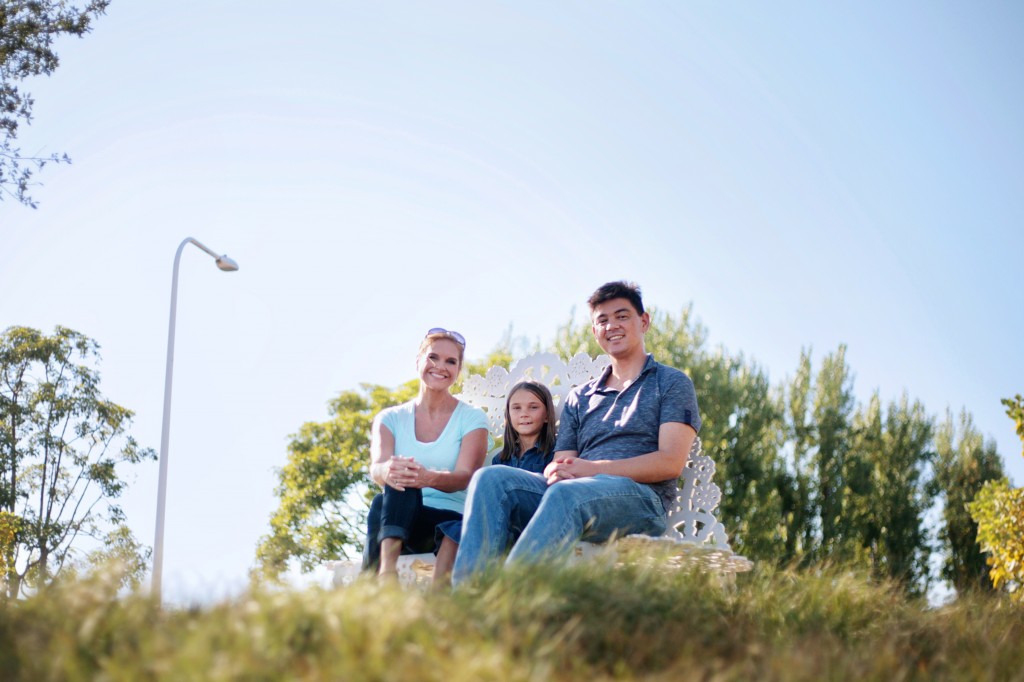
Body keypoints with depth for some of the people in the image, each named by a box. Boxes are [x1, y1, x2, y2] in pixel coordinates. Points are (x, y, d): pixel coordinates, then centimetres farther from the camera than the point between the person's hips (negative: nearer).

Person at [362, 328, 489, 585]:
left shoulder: (472, 419, 6)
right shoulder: (390, 419, 13)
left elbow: (464, 477, -12)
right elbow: (376, 467, -8)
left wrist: (428, 478, -36)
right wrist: (387, 471, -36)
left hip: (450, 524, -2)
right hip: (394, 526, 2)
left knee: (382, 504, -33)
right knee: (398, 480, -34)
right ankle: (386, 573, -47)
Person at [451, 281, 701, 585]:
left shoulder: (672, 383, 13)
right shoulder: (579, 398, 28)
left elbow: (671, 462, -3)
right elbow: (563, 463, 18)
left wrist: (592, 468, -13)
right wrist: (555, 471, -10)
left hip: (640, 496, -5)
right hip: (569, 491, 5)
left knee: (567, 492, -39)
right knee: (491, 478, -22)